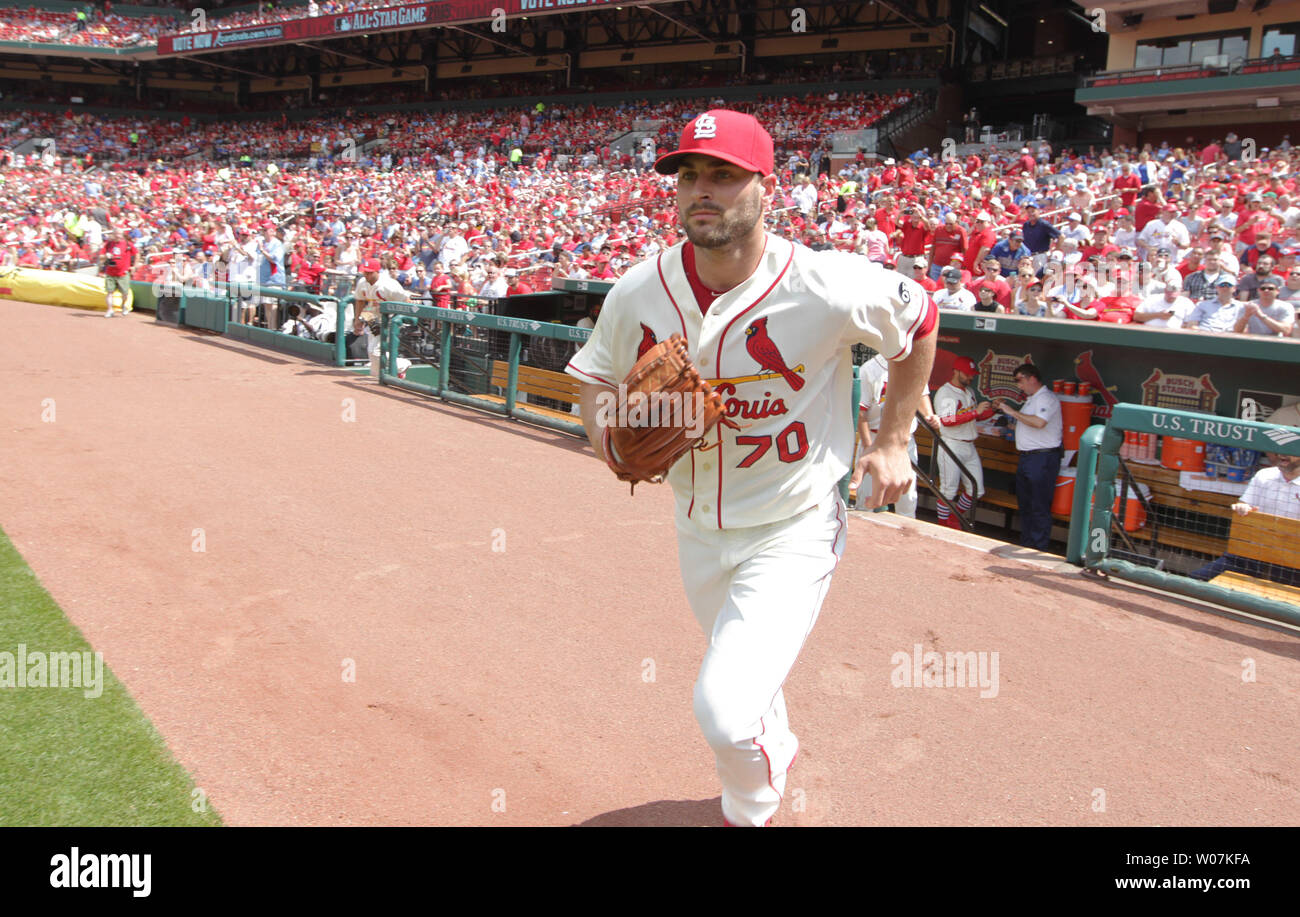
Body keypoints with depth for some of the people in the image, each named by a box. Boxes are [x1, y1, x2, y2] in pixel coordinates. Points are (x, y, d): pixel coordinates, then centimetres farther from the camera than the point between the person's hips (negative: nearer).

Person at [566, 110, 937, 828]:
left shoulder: (829, 290, -23)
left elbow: (919, 323, -2)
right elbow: (596, 374, 6)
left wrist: (892, 442, -2)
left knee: (725, 712, -18)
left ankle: (750, 811, 19)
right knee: (738, 668, 28)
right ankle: (775, 753, 64)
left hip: (792, 531, -5)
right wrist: (603, 422, -18)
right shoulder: (637, 292, -12)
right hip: (697, 529, 5)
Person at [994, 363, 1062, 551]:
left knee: (1039, 507, -5)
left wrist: (1013, 412, -20)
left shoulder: (1046, 398, -14)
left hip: (1043, 458, -10)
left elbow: (1039, 422, -29)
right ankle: (1026, 544, 25)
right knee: (1024, 504, 15)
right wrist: (1005, 407, 14)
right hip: (1026, 457, 10)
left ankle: (1039, 548, 0)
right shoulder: (1031, 399, 18)